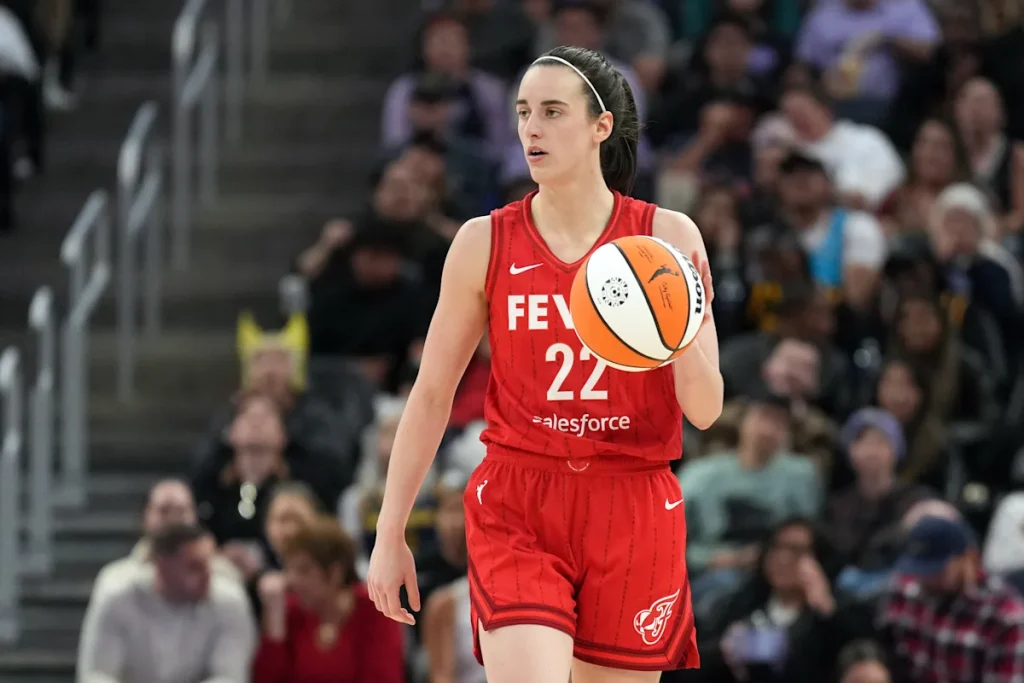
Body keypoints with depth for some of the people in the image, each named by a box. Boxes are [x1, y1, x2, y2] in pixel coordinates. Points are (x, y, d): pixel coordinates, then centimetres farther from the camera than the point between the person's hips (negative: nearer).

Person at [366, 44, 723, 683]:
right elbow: (432, 396, 8)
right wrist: (390, 534, 7)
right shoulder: (485, 243, 2)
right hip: (517, 510, -1)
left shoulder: (668, 237, 0)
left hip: (633, 516, 1)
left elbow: (705, 411, -1)